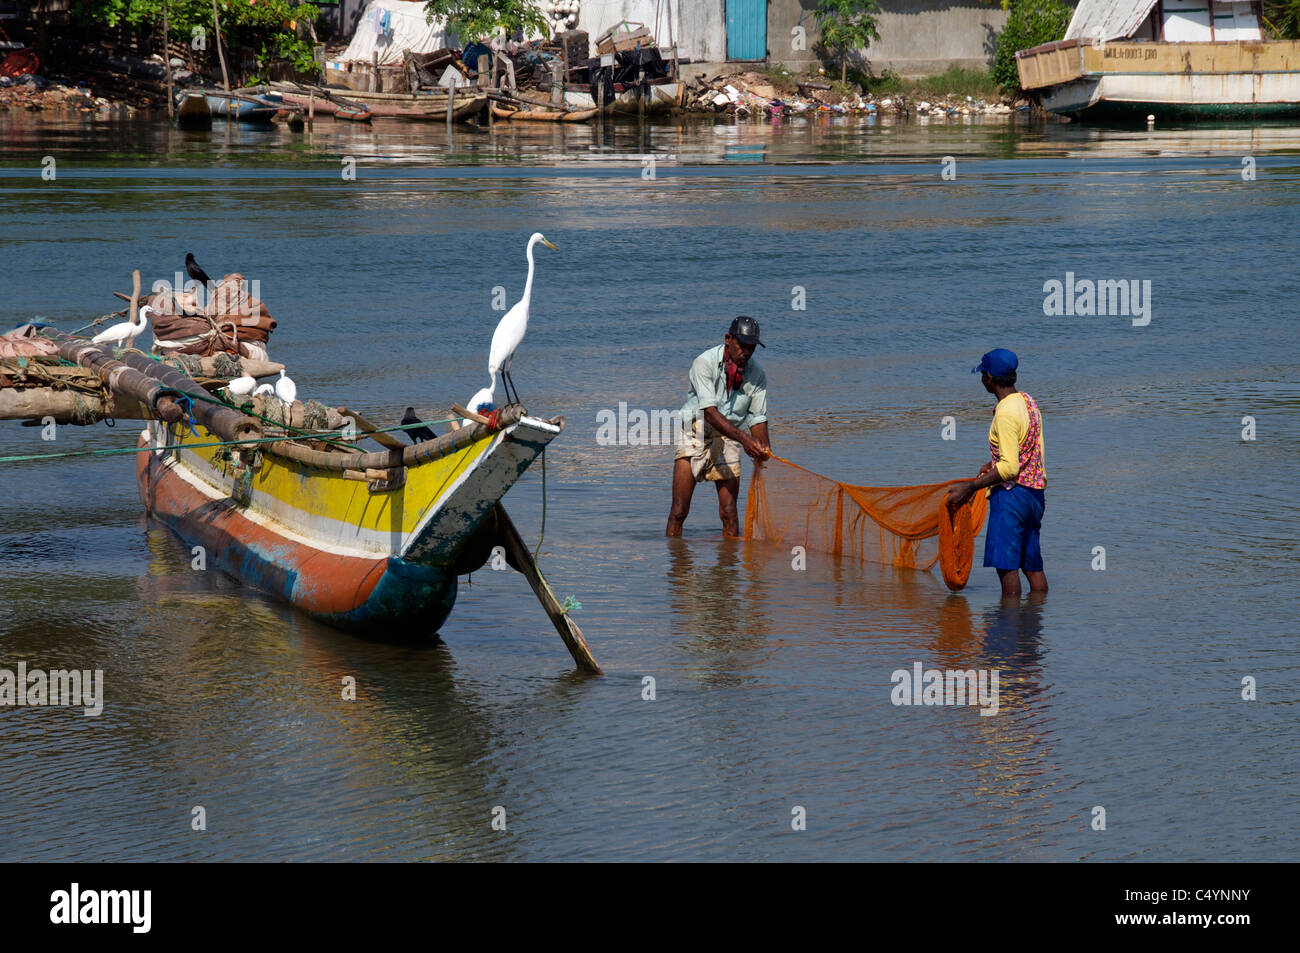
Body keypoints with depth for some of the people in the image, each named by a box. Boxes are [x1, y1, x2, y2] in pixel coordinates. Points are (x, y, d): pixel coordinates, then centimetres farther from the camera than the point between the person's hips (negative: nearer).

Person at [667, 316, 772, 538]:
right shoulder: (704, 363, -17)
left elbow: (758, 418, 1)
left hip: (727, 439, 3)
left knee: (729, 512, -3)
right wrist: (743, 438, -37)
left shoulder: (756, 374, -3)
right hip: (695, 435, -3)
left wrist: (764, 451, -19)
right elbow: (710, 412, -26)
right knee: (679, 511, -6)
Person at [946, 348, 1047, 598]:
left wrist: (969, 489, -21)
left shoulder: (1006, 413, -18)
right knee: (1032, 565, 13)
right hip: (1035, 493, 10)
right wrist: (994, 464, 28)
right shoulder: (1028, 402, 10)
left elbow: (1009, 468, -23)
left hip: (1011, 493, -10)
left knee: (1006, 565, -7)